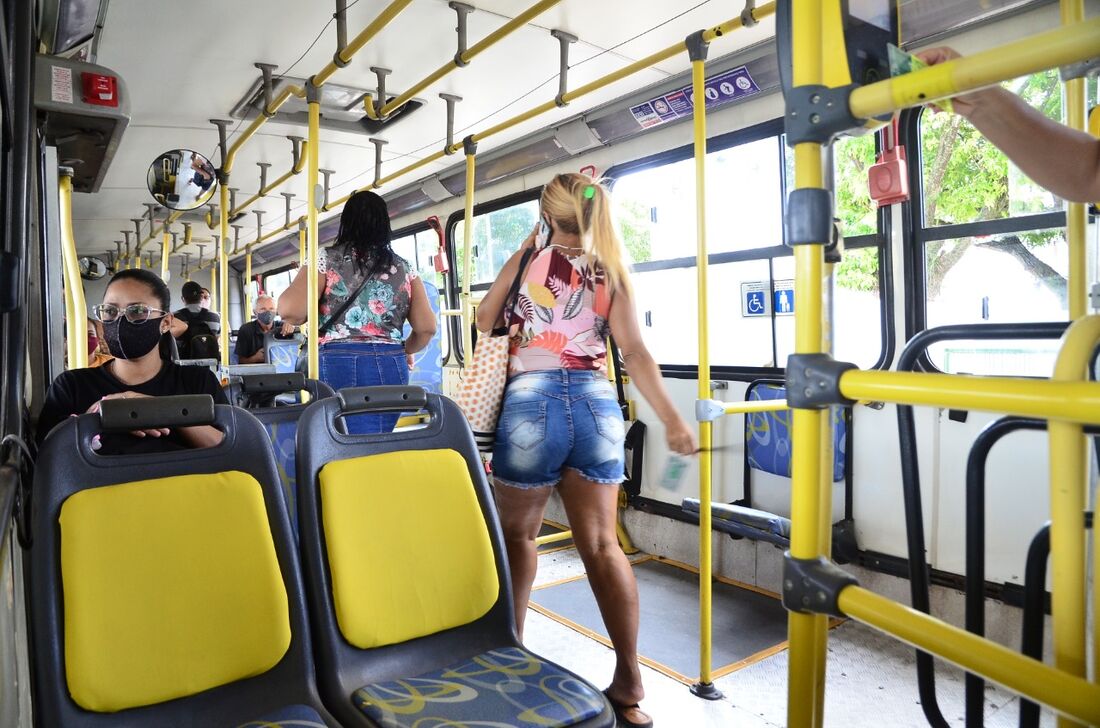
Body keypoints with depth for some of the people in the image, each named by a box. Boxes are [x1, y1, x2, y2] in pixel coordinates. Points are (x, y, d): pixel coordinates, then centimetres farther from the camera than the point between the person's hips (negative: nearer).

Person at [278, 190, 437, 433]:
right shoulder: (403, 268, 11)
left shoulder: (327, 260, 3)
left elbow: (291, 311, -11)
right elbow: (426, 328, 7)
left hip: (338, 364, -3)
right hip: (390, 367, 3)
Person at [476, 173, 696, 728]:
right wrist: (672, 420, -4)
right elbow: (636, 354, -2)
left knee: (517, 531, 16)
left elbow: (485, 320, 13)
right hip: (596, 404, 3)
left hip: (534, 400, -3)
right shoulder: (611, 272, 8)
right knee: (601, 544, 6)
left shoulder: (530, 256, 4)